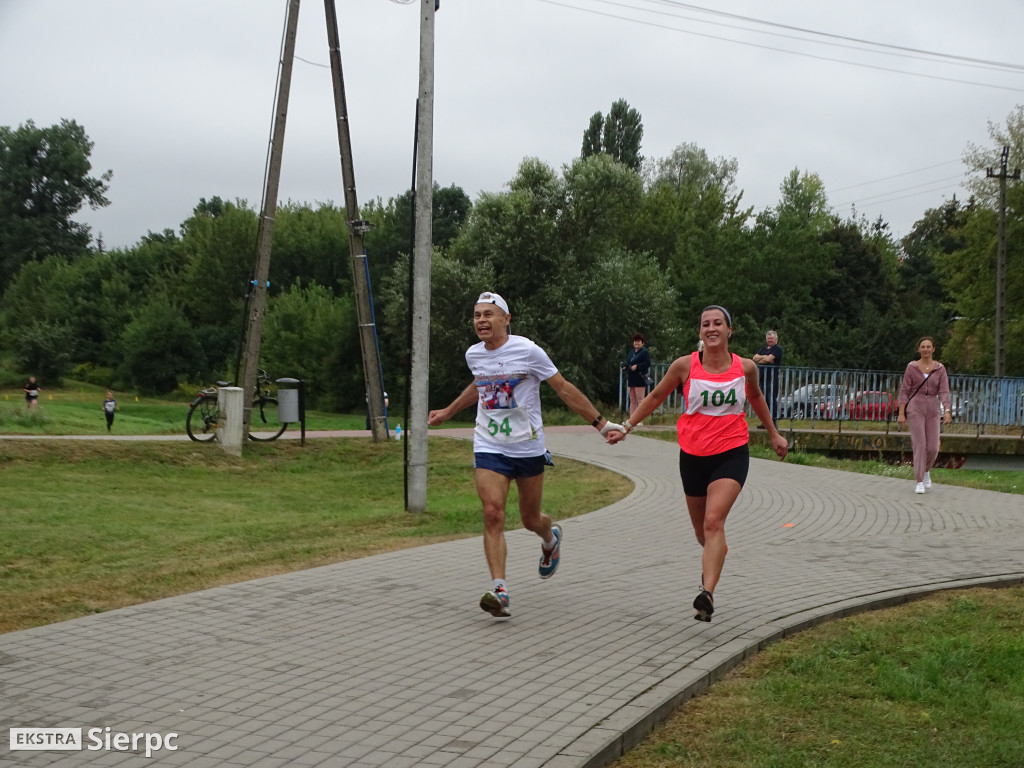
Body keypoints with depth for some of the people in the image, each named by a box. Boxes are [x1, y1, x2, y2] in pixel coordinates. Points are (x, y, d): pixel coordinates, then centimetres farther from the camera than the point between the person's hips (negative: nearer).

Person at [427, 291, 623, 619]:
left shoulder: (527, 351, -12)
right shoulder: (473, 355, 2)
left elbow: (564, 389, -5)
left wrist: (600, 423, -4)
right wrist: (447, 412, 33)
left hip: (528, 447, -2)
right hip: (488, 448, 2)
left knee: (530, 520, 10)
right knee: (493, 514, -16)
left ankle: (551, 537, 47)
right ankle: (499, 591, -17)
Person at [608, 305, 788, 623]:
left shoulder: (745, 367, -2)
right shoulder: (685, 365, -6)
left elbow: (756, 398, 20)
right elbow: (656, 397, 8)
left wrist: (774, 434, 28)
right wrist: (626, 427, 9)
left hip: (732, 454, -1)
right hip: (693, 456, 2)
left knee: (714, 521, -21)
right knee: (701, 529, 15)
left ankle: (707, 593, -26)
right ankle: (714, 561, 49)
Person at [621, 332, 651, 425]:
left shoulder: (645, 352, -5)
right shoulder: (631, 353, 19)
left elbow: (647, 364, -16)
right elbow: (626, 362, 22)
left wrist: (637, 367, -20)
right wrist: (624, 366, 1)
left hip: (640, 380, -8)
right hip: (631, 379, 8)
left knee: (640, 400, -6)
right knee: (632, 400, 9)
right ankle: (631, 420, 12)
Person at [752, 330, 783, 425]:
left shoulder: (777, 349, -2)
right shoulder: (763, 349, 22)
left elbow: (769, 359, -14)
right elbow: (755, 358, 8)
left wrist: (760, 359, 3)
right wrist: (764, 357, -8)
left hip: (772, 377, -8)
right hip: (762, 377, 8)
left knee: (772, 399, -10)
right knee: (764, 399, 10)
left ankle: (774, 420, -9)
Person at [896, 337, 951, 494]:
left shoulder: (940, 368, 3)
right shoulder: (911, 367, -1)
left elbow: (944, 392, -5)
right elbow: (904, 391, -1)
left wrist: (947, 411, -20)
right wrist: (901, 413, -8)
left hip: (932, 409, 2)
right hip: (915, 407, -2)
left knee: (932, 447, 0)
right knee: (919, 444, -10)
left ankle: (926, 470, 32)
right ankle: (920, 482, -4)